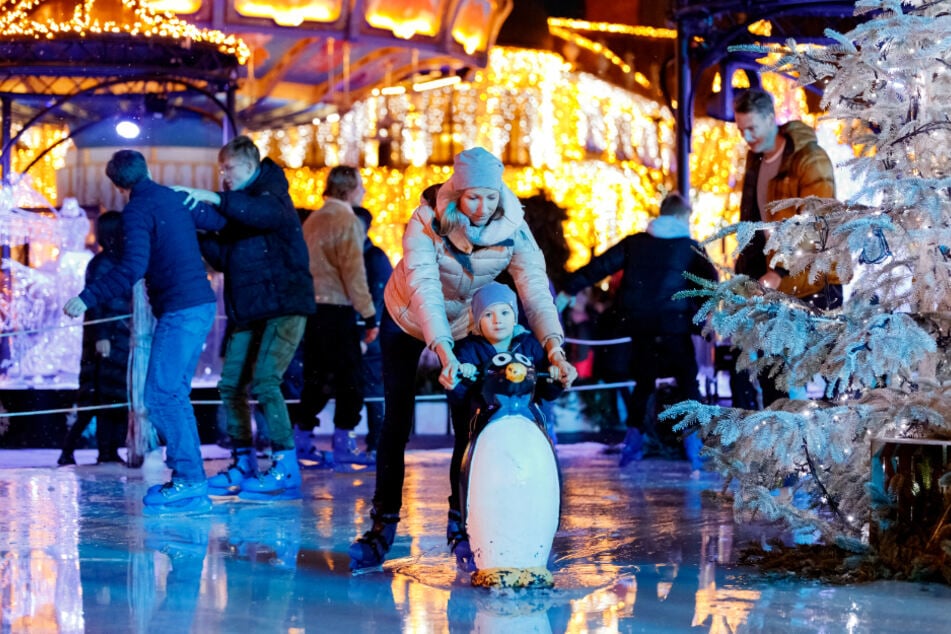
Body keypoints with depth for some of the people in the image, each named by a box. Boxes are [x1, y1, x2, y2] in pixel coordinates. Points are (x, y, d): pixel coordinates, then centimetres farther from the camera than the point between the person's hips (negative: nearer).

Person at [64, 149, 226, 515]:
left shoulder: (137, 210, -10)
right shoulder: (175, 198, 12)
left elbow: (132, 269, -21)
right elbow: (218, 221, 26)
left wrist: (87, 298, -19)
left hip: (180, 309, -9)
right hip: (201, 304, 9)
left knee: (161, 395, -9)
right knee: (173, 395, 13)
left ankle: (190, 482, -14)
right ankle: (188, 482, 14)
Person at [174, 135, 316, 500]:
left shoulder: (271, 193, -5)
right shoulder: (238, 205, 18)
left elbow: (266, 213, -31)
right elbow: (223, 259, 14)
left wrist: (215, 198, -33)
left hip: (284, 306, -9)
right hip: (247, 310, 9)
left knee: (264, 382, -18)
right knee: (231, 385, 5)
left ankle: (286, 470, -15)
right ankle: (243, 467, 14)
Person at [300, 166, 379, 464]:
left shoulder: (312, 220, 16)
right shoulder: (346, 221, -10)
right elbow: (354, 271, -15)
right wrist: (369, 314, -13)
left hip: (312, 307, 8)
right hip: (336, 309, -8)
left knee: (317, 376, 13)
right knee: (349, 375, -3)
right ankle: (344, 442, -4)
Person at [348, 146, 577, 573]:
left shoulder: (513, 229, -24)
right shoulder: (426, 222, -32)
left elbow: (535, 289, -32)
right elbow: (424, 288, -43)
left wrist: (554, 347, -48)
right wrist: (443, 352, -57)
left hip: (465, 325, 2)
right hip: (407, 320, -2)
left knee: (468, 422, -3)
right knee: (397, 420, -2)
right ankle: (383, 525, 5)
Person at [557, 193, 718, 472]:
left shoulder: (635, 243, 9)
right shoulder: (691, 247, 3)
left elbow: (599, 267, 7)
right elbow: (712, 283, -5)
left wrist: (567, 291, 11)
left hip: (639, 324, 3)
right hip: (674, 326, -3)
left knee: (643, 381, 20)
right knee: (687, 382, 4)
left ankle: (633, 438, 17)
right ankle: (693, 442, -8)